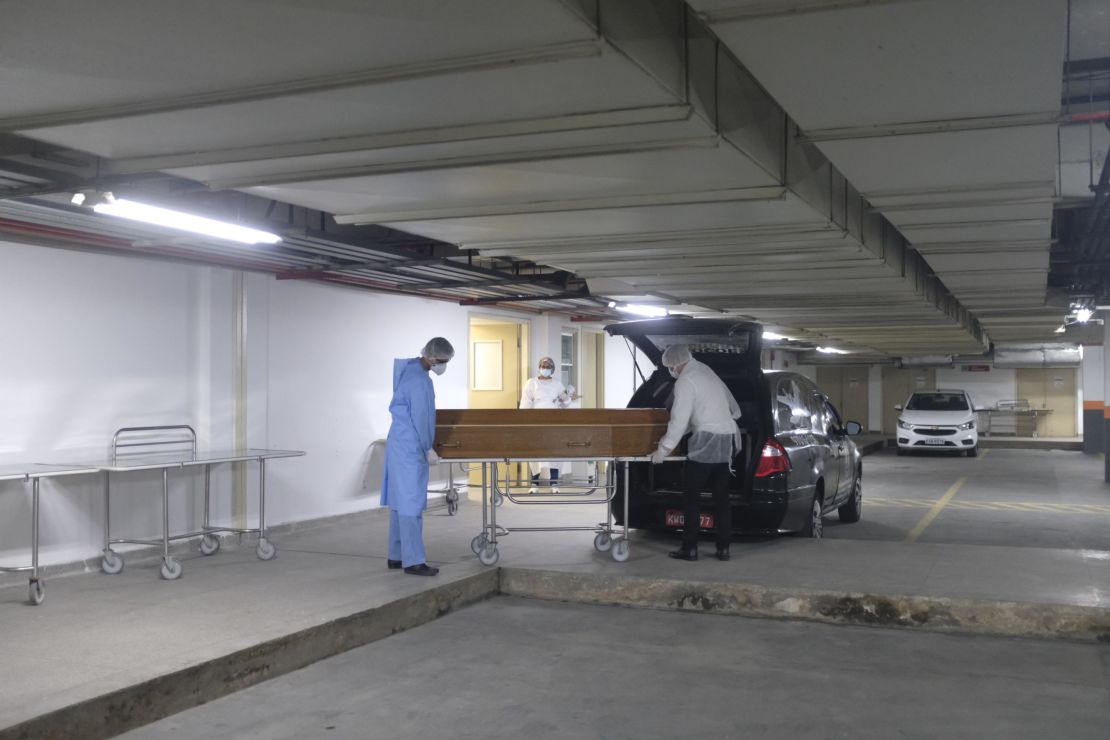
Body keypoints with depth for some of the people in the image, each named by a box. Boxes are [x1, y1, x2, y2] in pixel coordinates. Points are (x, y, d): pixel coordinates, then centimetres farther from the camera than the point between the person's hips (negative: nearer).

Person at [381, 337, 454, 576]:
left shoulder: (412, 368, 12)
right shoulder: (419, 379, -19)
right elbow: (419, 418, -19)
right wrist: (428, 449, -9)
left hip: (402, 445, 10)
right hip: (410, 448, -10)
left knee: (401, 500, 12)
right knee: (411, 502, -8)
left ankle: (397, 556, 17)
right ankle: (413, 560, -6)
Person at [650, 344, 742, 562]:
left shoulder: (685, 381, -8)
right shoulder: (707, 372, 19)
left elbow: (679, 420, -12)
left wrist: (663, 450, -5)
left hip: (707, 441, -8)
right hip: (729, 439, 8)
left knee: (691, 496, 1)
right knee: (721, 497, 10)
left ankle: (689, 548, 2)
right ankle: (723, 548, 11)